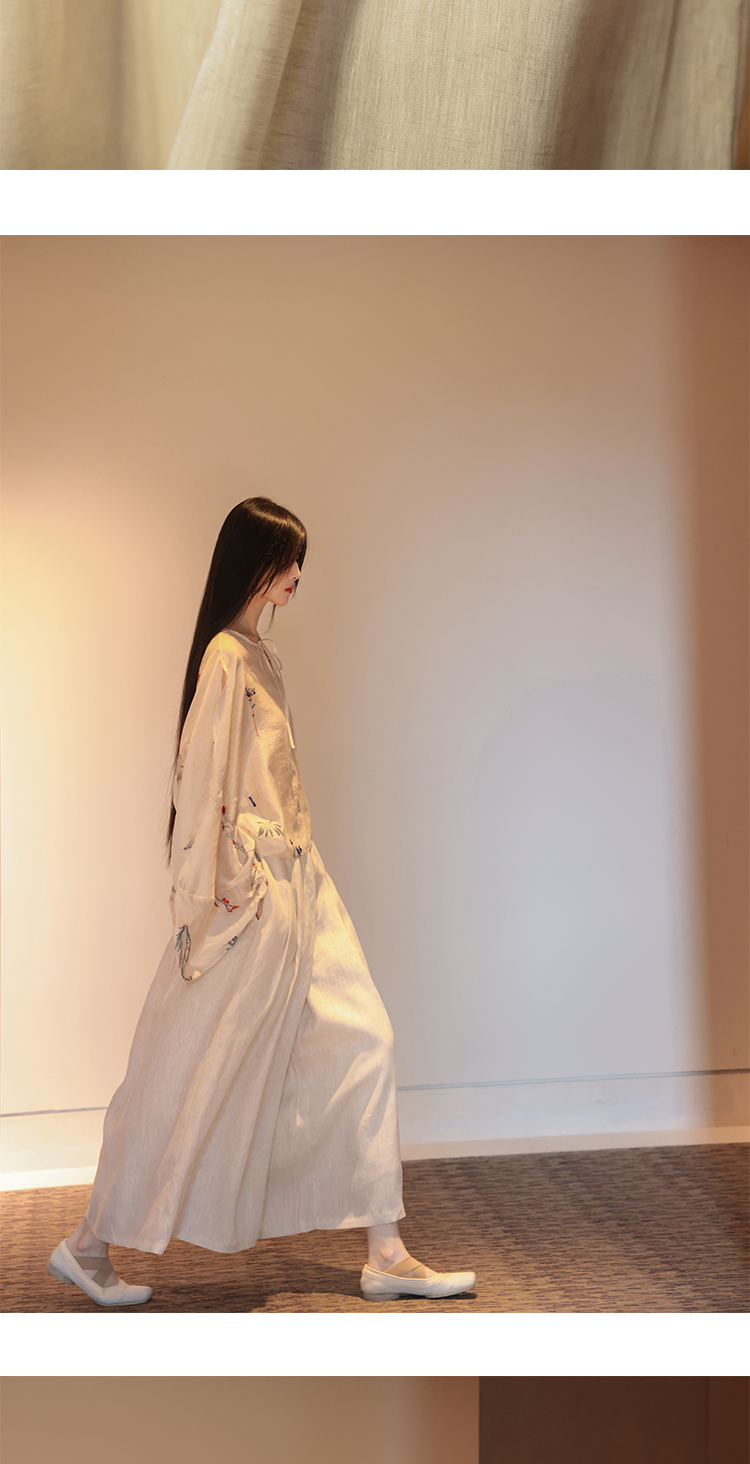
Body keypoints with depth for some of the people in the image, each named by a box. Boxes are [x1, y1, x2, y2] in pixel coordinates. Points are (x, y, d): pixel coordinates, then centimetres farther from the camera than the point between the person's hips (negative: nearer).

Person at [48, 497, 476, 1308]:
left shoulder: (259, 652, 14)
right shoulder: (226, 657, -16)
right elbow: (202, 777, -18)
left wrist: (291, 863, 16)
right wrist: (210, 894, -18)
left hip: (297, 883, 10)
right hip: (250, 894, -10)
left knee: (362, 1043, 6)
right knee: (195, 1070, 1)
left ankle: (386, 1255, 11)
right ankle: (89, 1245, 17)